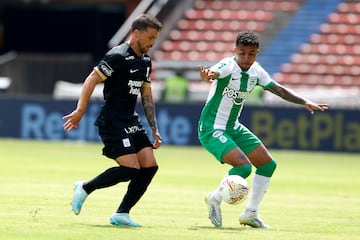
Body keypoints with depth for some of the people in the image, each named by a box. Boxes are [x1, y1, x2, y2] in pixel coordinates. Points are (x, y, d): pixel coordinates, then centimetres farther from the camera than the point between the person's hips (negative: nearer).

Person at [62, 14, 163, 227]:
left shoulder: (145, 62, 14)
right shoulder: (118, 56, -13)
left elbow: (146, 96, 22)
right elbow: (92, 80, -17)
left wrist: (154, 129, 19)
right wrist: (80, 111, -24)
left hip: (131, 122, 9)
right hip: (112, 122, -9)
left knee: (150, 166, -3)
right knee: (130, 169, -17)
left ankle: (121, 214, 6)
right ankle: (85, 188, 3)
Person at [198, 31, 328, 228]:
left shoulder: (256, 71, 1)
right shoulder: (228, 66, -21)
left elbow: (279, 89, 11)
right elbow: (213, 72, -44)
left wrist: (305, 102, 1)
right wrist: (207, 76, -68)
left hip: (233, 127, 8)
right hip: (211, 128, -8)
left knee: (268, 165, 9)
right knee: (244, 166, -24)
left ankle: (250, 214, 20)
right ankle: (215, 199, 1)